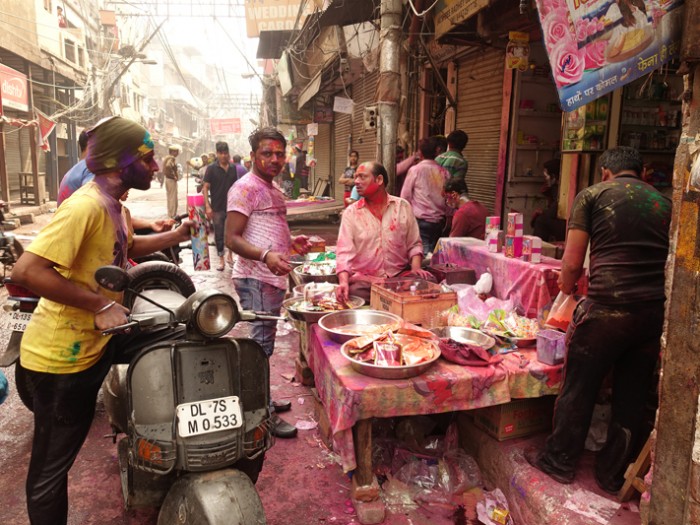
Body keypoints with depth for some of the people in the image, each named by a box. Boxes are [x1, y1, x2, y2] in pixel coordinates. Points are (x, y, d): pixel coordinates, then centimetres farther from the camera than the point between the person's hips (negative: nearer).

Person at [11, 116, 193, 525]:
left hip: (96, 341, 9)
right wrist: (100, 303, -29)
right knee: (51, 468, 7)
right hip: (61, 357, -9)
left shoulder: (112, 205, 7)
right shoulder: (85, 205, -23)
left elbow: (127, 247, 27)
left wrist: (177, 236, 18)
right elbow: (26, 271, -32)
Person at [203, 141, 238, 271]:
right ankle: (221, 260, 14)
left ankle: (230, 256, 27)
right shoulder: (212, 168, -5)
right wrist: (207, 206, -15)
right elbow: (205, 188, -7)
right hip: (217, 208, -3)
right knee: (219, 235, 5)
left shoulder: (233, 168, 5)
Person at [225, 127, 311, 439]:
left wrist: (291, 242, 12)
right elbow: (232, 238, -18)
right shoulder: (245, 188, -11)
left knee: (263, 343, 18)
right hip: (255, 279, -10)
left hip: (273, 278, 10)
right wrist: (266, 256, -32)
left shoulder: (273, 189, 18)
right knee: (261, 345, -4)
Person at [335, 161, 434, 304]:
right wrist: (343, 282, -23)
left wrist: (416, 268, -9)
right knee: (355, 292, -33)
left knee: (428, 282, -25)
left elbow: (414, 244, 10)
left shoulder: (403, 206, 6)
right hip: (364, 278, -1)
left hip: (400, 274, 2)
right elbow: (344, 252, -7)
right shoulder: (351, 212, 1)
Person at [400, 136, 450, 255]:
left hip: (421, 219, -4)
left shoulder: (415, 170, -6)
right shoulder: (444, 172, 3)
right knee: (434, 251, 10)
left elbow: (405, 196, 0)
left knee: (425, 253, -4)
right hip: (439, 220, 4)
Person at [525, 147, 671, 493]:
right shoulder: (664, 202, 14)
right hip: (656, 311, 5)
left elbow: (572, 263, -3)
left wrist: (566, 291, 15)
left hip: (607, 307, -4)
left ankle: (559, 461, 27)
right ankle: (613, 474, 32)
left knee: (579, 389, 11)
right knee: (632, 396, 16)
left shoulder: (592, 195, 2)